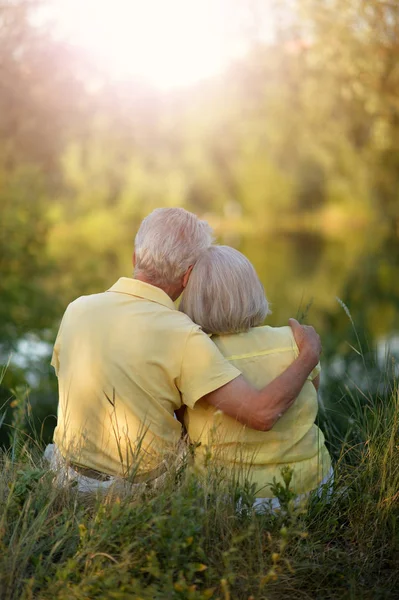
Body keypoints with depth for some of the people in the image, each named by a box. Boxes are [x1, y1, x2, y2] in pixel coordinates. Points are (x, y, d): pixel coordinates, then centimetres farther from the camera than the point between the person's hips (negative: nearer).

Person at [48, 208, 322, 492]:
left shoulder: (77, 309, -9)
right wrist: (310, 354, -12)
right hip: (143, 485, -4)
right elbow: (263, 413, -29)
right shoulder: (183, 337, -26)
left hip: (71, 471, 4)